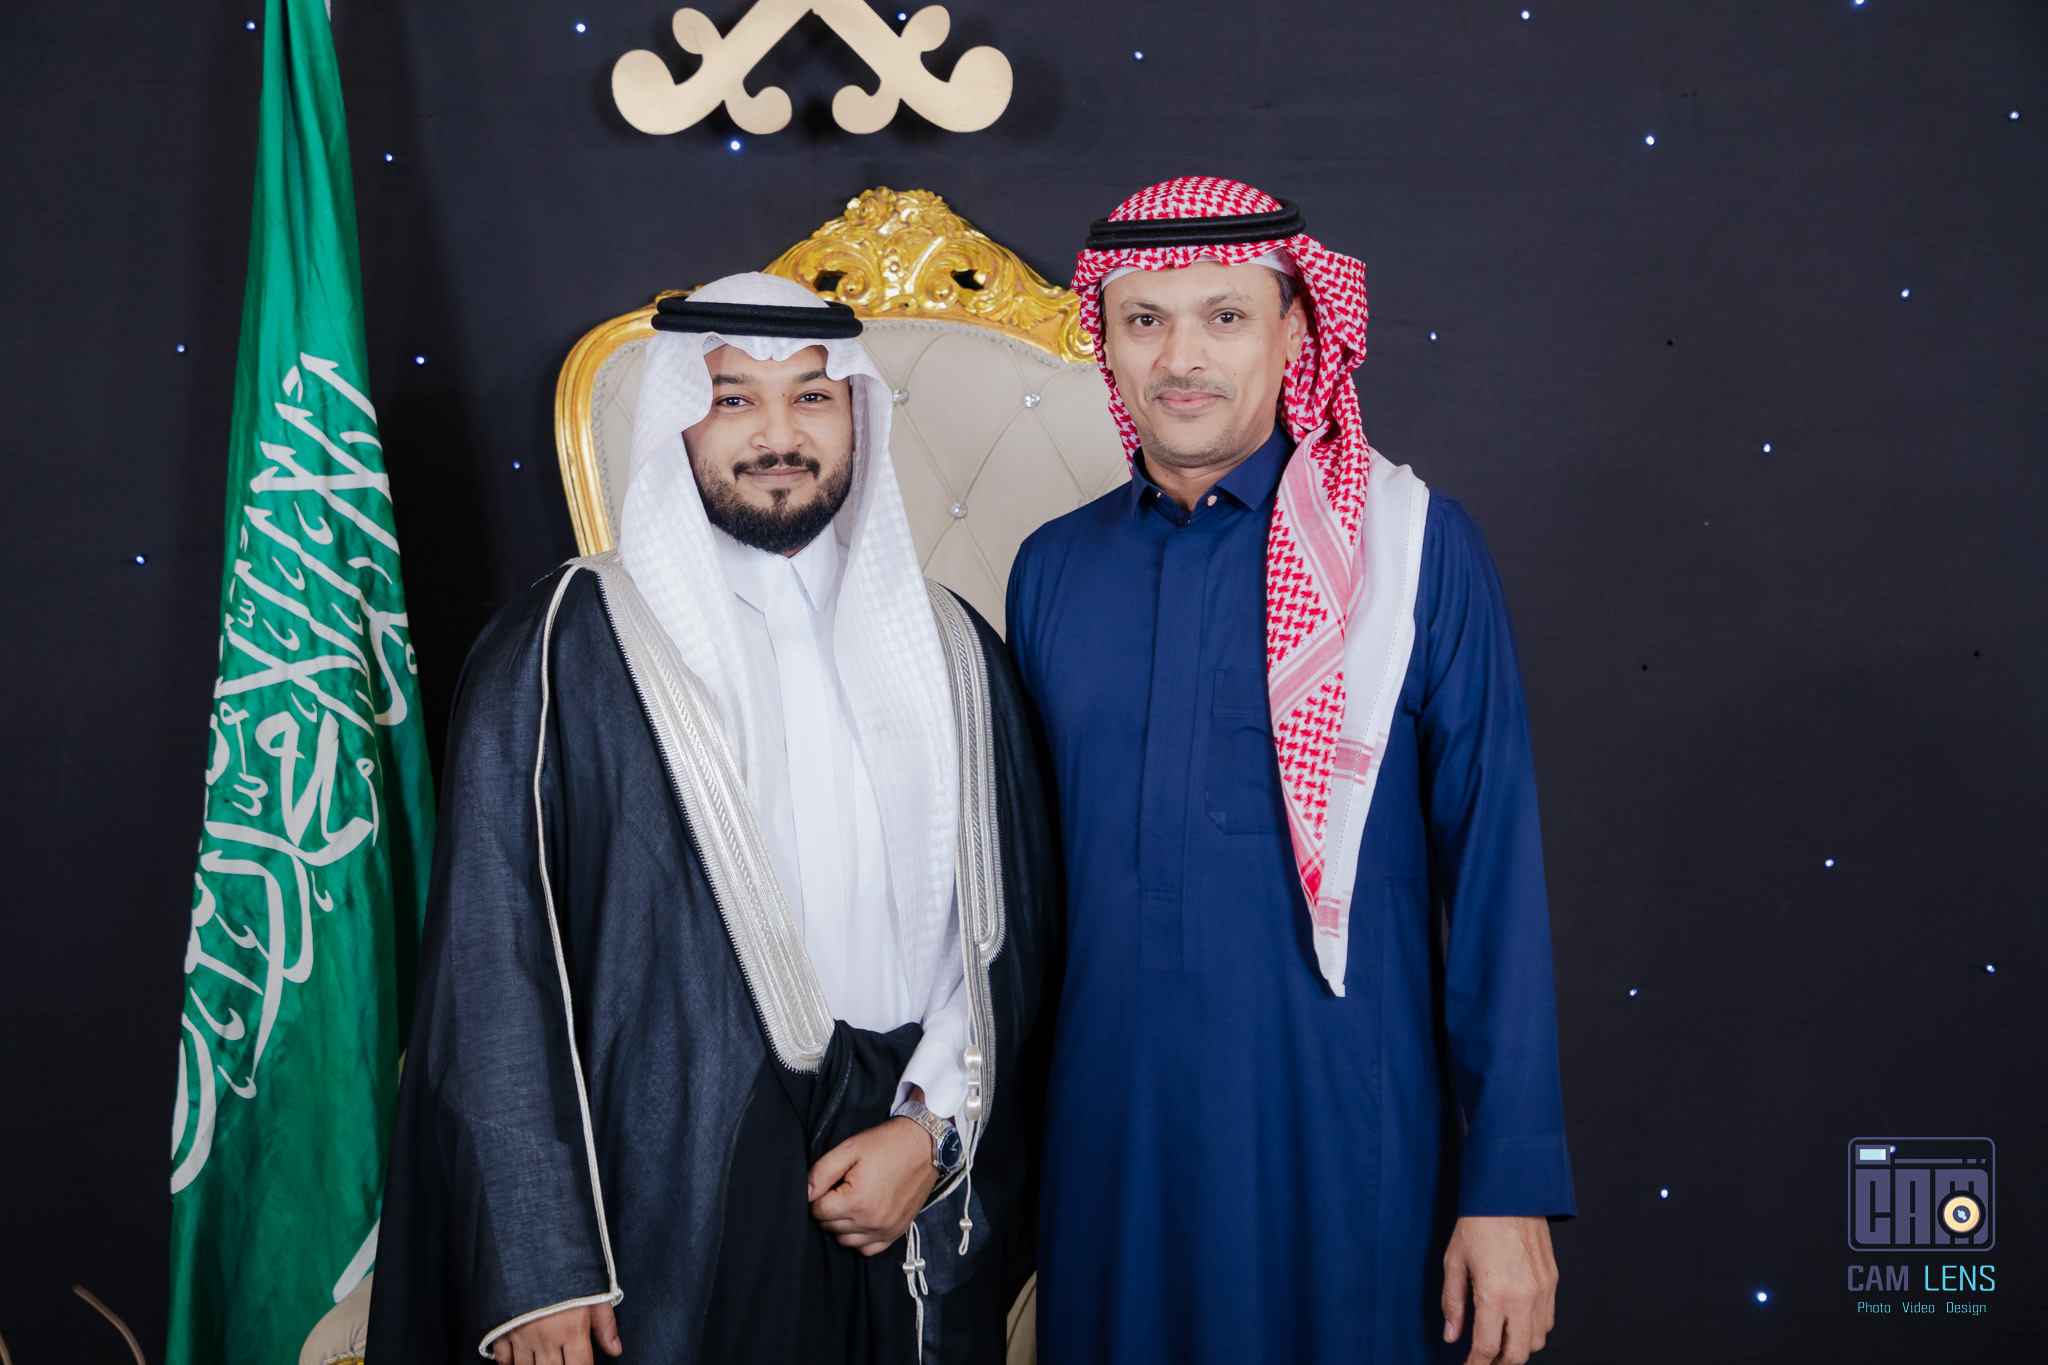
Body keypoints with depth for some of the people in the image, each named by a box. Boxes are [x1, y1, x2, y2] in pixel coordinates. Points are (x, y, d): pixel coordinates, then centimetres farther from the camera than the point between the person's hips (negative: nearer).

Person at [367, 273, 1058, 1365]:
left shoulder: (948, 651, 7)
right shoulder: (561, 651, -4)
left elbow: (1014, 927, 8)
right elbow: (491, 961, -8)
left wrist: (936, 1128, -5)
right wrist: (537, 1270, -12)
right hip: (668, 1224, -3)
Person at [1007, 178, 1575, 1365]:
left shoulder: (1414, 546, -6)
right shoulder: (1054, 569, 5)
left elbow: (1494, 866, -7)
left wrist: (1511, 1184, -8)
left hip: (1339, 1136, -3)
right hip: (1108, 1132, 3)